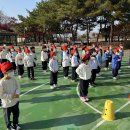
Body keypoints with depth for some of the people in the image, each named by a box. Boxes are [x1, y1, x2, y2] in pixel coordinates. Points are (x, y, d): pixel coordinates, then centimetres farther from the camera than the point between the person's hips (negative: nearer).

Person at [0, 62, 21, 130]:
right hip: (7, 103, -5)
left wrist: (17, 93, -18)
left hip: (15, 101, 6)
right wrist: (11, 96, -24)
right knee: (7, 116, 18)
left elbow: (18, 86, 3)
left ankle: (15, 124, 48)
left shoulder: (13, 79, -7)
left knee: (16, 114, 23)